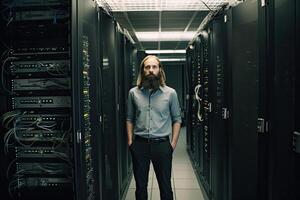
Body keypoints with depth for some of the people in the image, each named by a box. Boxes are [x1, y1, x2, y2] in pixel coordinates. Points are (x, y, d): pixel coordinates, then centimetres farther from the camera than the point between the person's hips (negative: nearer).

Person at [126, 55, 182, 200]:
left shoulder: (170, 93, -1)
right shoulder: (133, 93, 2)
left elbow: (177, 119, 3)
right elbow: (130, 119, 8)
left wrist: (173, 143, -3)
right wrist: (130, 141, 1)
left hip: (162, 144, -1)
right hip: (139, 144, 1)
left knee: (165, 185, 10)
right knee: (140, 186, 15)